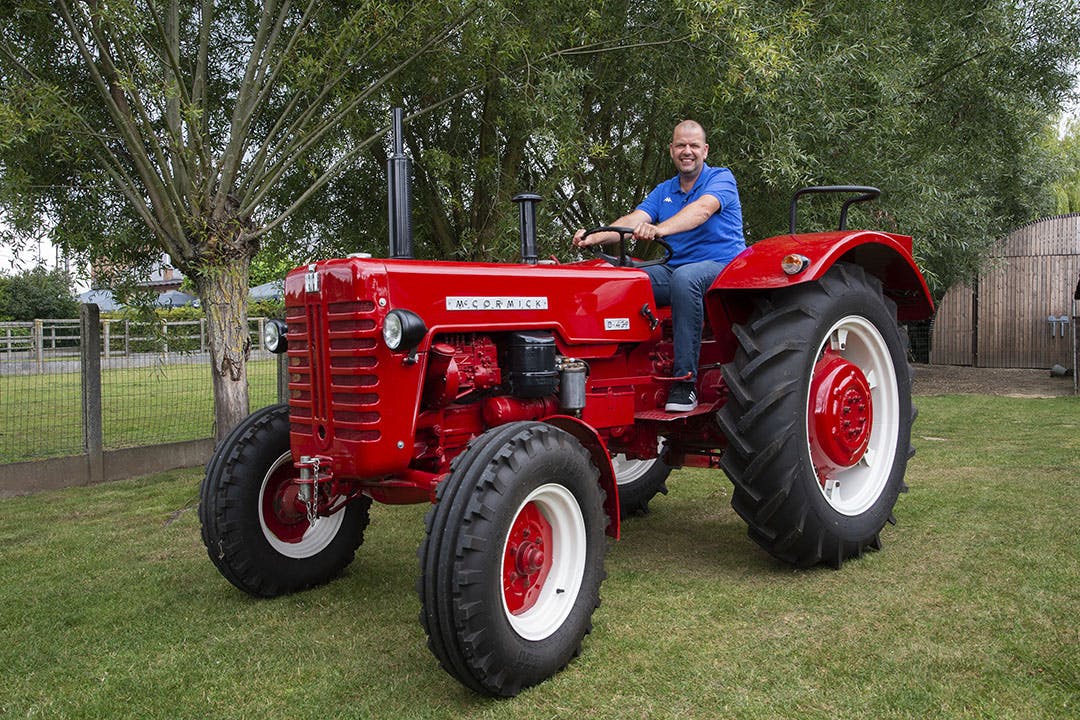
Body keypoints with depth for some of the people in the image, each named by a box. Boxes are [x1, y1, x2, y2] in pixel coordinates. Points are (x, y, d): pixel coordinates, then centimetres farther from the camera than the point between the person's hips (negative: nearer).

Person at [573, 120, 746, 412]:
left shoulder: (721, 178, 0)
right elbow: (634, 219, 0)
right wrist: (596, 236, -20)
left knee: (684, 277, -39)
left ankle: (686, 380, -36)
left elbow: (703, 209, -23)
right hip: (674, 271, 6)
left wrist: (660, 229, -41)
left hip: (722, 267, -5)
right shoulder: (663, 191, 17)